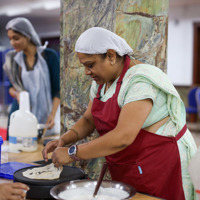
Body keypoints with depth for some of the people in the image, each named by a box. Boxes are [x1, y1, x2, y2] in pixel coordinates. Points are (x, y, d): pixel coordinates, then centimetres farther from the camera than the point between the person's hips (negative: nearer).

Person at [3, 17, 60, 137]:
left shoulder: (50, 56, -4)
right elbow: (11, 87, 16)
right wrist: (16, 93, -7)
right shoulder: (13, 59, 6)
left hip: (45, 116, -2)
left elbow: (57, 89, -2)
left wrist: (53, 115, -13)